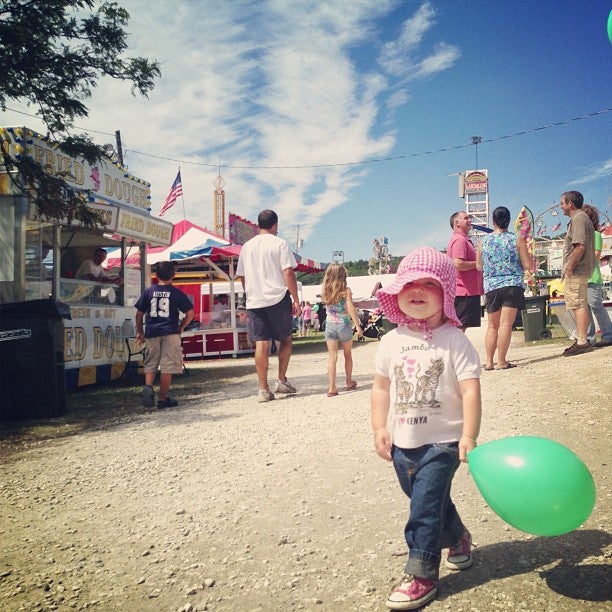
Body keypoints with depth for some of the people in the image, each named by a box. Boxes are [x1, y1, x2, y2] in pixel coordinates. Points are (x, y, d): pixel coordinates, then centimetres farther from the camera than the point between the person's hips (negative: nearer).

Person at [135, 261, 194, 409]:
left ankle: (148, 386, -11)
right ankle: (163, 399, 5)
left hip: (151, 333, 2)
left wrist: (139, 332, 16)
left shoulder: (148, 291, 5)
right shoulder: (176, 293, 0)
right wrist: (181, 327, 11)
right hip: (170, 332, -2)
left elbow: (139, 314, 7)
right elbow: (190, 314, -2)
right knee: (167, 366, 2)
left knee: (150, 363, 15)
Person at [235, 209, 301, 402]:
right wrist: (296, 300, -7)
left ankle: (263, 389, 2)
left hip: (254, 301, 4)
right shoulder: (279, 244, -3)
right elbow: (288, 273, -10)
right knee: (286, 339, 14)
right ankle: (282, 381, 12)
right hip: (278, 299, -4)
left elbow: (242, 277, 16)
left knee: (261, 344, 2)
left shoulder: (246, 247, 13)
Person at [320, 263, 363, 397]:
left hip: (329, 324, 2)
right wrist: (357, 326, -12)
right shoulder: (346, 291, -10)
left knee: (332, 357, 0)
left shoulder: (325, 291, -2)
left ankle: (332, 388, -8)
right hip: (344, 325, -1)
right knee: (348, 355, 18)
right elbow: (351, 309, -15)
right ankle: (349, 382, 31)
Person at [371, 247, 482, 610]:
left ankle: (422, 574, 9)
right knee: (429, 501, 20)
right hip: (403, 443, 5)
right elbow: (381, 386, 8)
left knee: (425, 504, -7)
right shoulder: (392, 341, 1)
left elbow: (470, 390, -14)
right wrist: (380, 429, 3)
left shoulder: (454, 340, -11)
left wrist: (469, 437, -19)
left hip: (443, 440, -5)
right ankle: (457, 537, 47)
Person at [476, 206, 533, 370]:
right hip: (512, 285, -3)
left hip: (490, 287, 3)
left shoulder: (484, 241, 3)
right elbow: (528, 265, -2)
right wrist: (530, 256, 19)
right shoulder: (517, 239, -3)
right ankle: (501, 362, -6)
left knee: (492, 326, 11)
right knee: (506, 324, -5)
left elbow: (479, 267, 10)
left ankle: (489, 361, 11)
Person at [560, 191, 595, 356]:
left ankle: (582, 342, -11)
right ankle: (581, 339, 21)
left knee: (578, 305, -11)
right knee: (580, 305, 14)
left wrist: (569, 268, -19)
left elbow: (580, 246, -23)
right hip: (580, 271, 11)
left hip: (576, 270, -11)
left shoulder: (579, 219, -12)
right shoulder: (581, 218, 21)